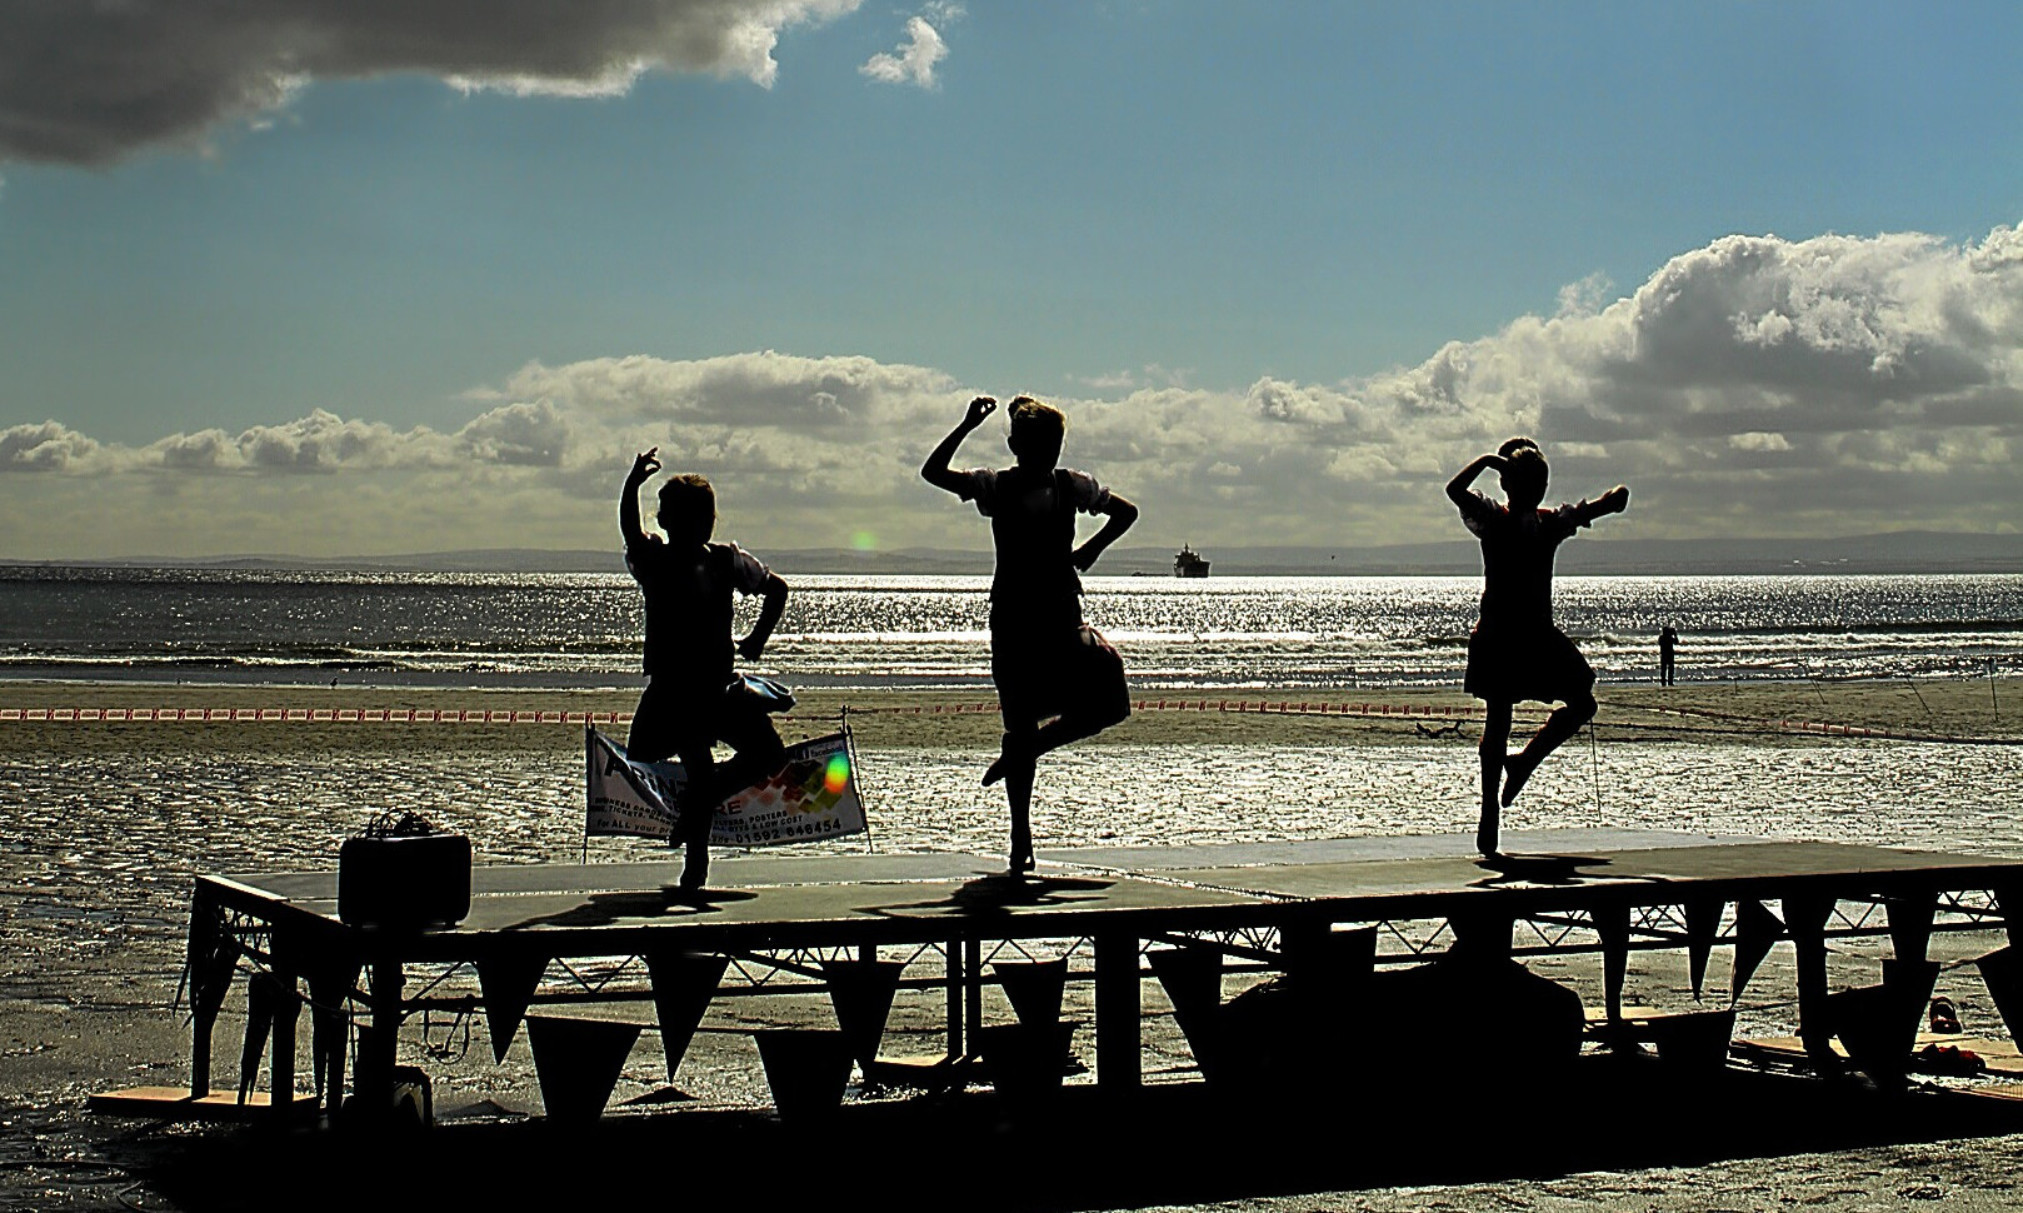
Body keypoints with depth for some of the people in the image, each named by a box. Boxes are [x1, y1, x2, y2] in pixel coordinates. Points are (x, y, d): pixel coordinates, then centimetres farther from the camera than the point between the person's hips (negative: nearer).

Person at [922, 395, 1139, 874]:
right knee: (1021, 726, -3)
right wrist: (967, 427, -18)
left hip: (1063, 619, 3)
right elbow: (933, 473, -10)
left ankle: (1018, 756, 8)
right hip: (1013, 623, -3)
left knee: (1107, 700, -15)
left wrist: (1090, 549, 7)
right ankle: (1021, 839, 7)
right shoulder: (994, 487, 1)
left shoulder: (1072, 487, 7)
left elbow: (1125, 512, 20)